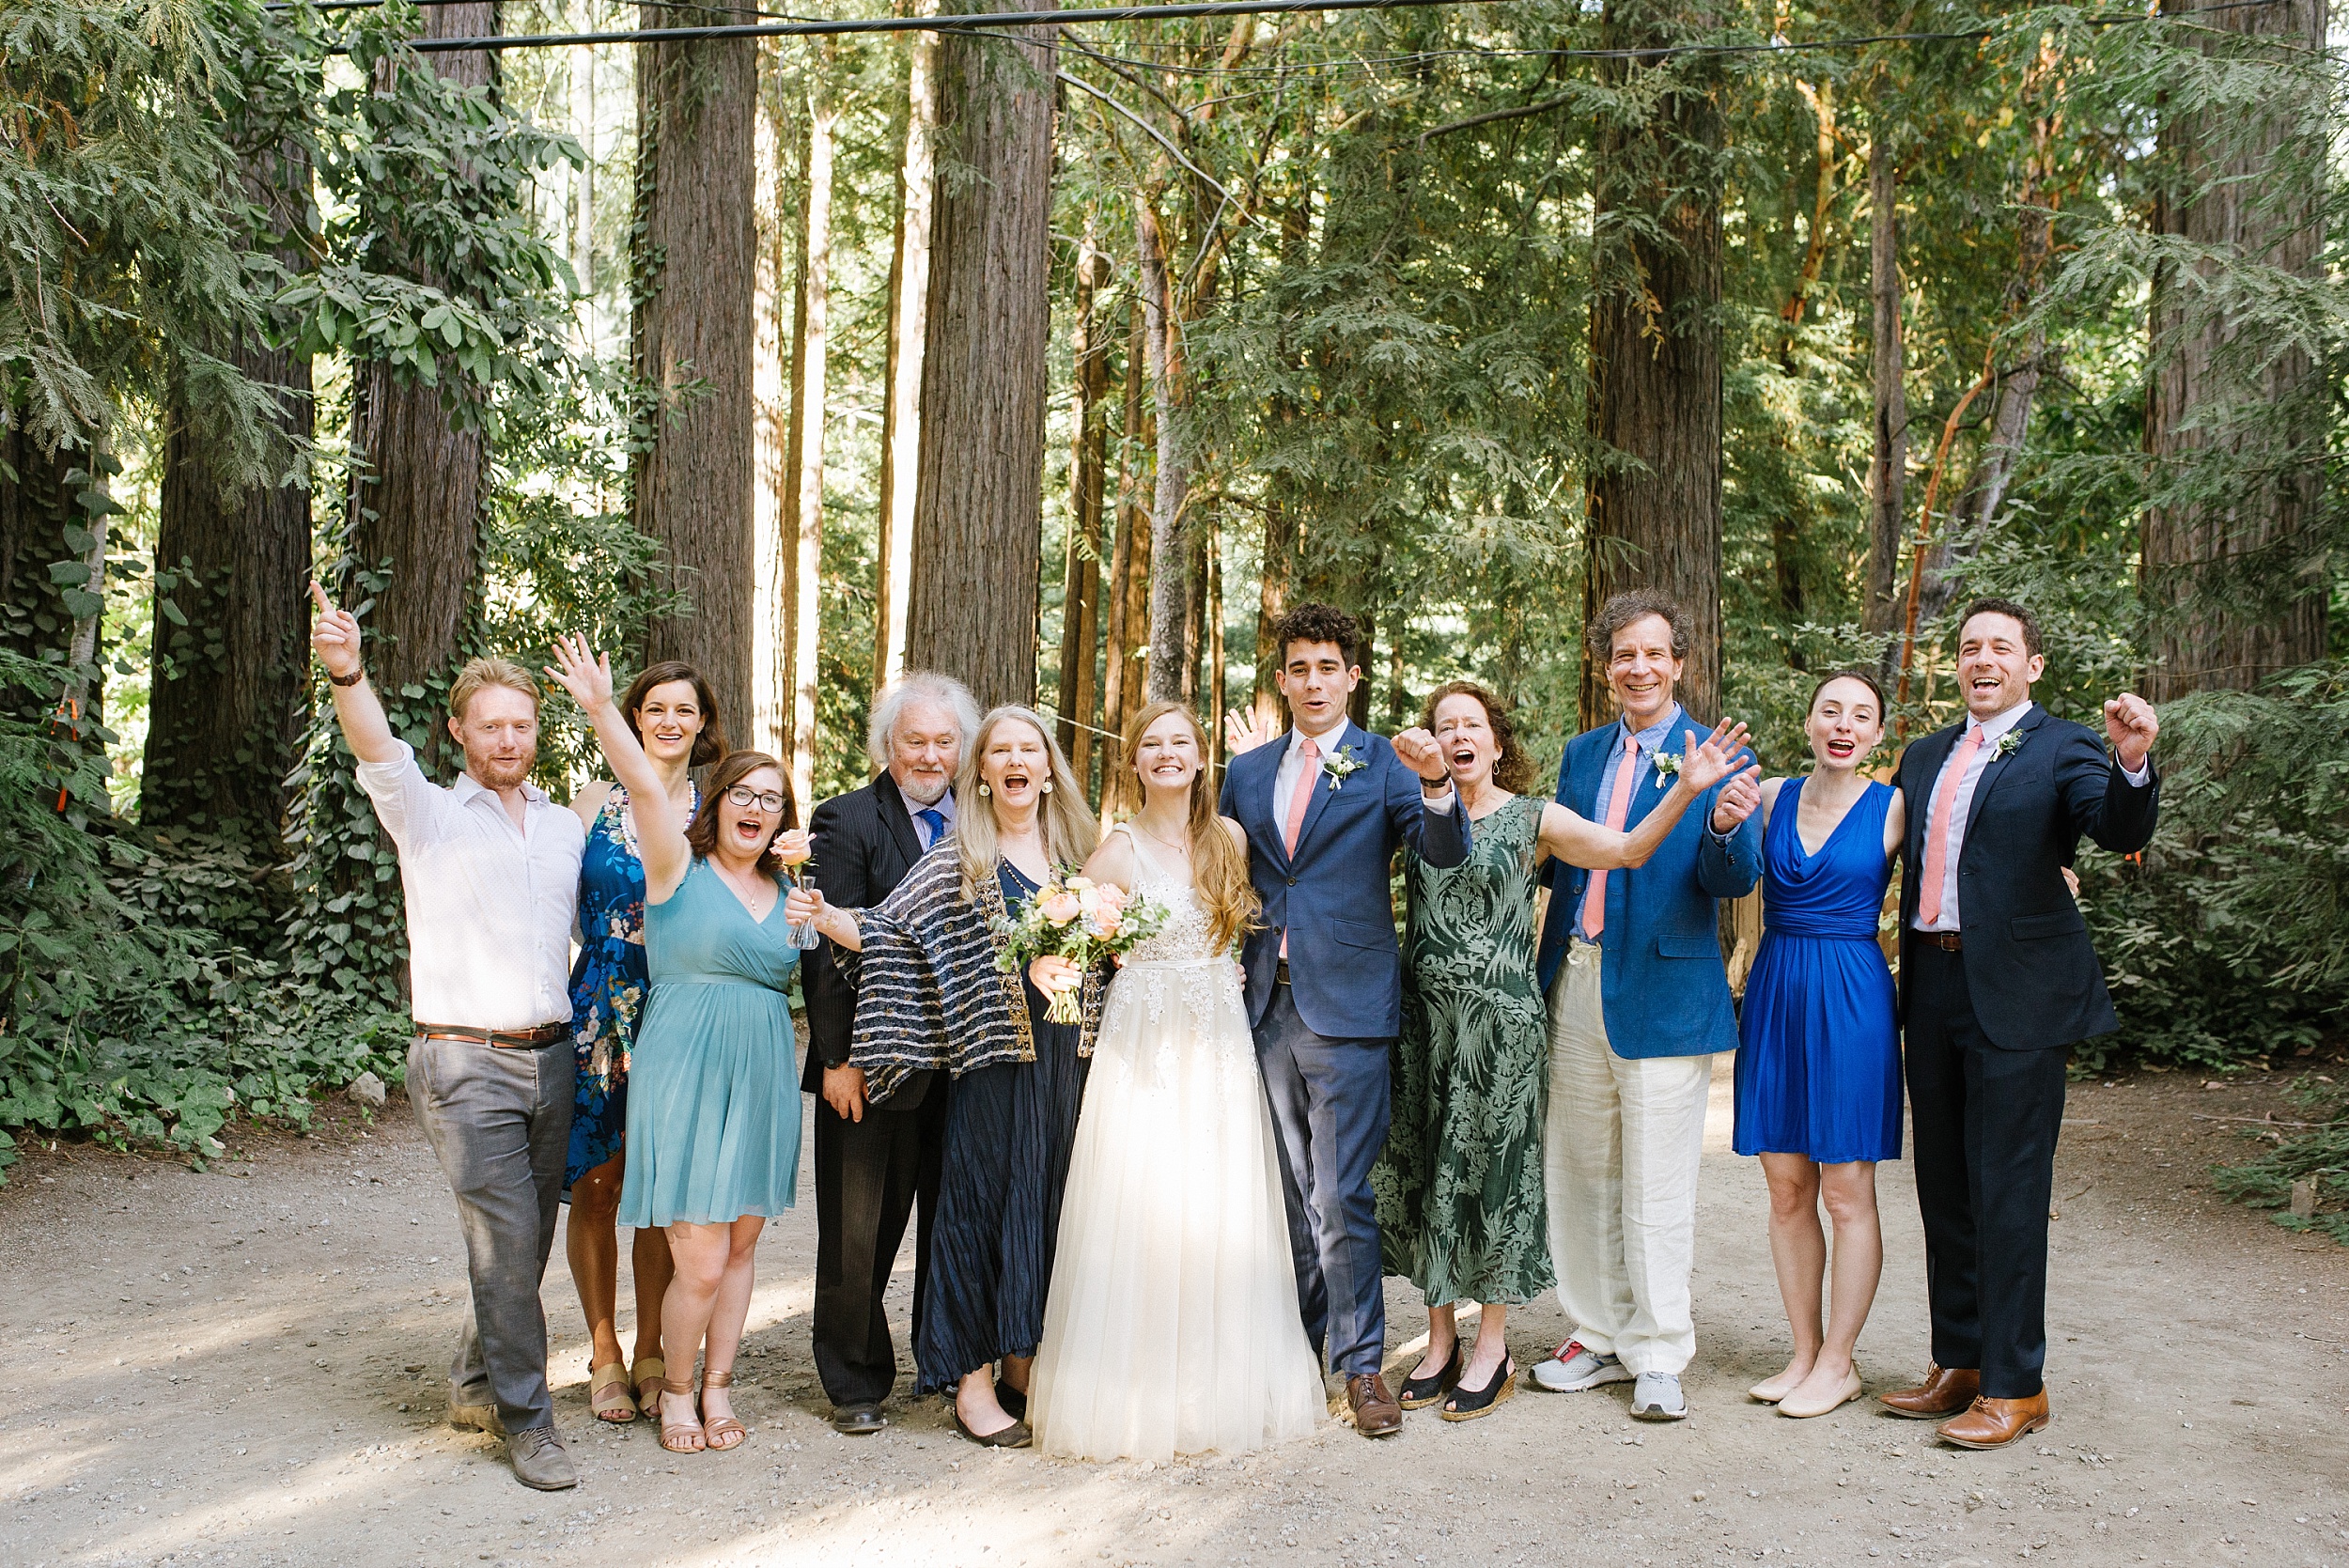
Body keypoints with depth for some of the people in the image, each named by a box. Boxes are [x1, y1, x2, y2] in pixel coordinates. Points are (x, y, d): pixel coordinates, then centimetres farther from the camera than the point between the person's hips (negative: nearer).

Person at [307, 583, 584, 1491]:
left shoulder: (566, 828, 14)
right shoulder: (429, 816, 0)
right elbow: (377, 751, -20)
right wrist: (347, 672, -38)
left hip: (551, 1057, 5)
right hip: (466, 1064, -5)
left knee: (527, 1241, 11)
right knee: (506, 1236, -9)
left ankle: (475, 1384, 29)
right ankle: (525, 1417, 4)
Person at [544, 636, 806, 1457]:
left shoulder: (786, 892, 12)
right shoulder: (680, 868, -3)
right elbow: (645, 786, -16)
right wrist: (601, 710, -28)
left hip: (763, 1081, 5)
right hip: (685, 1075, -5)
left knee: (741, 1245, 12)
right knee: (701, 1261, -4)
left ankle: (717, 1386, 30)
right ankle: (676, 1389, 20)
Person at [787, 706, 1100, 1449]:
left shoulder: (1075, 846, 12)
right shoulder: (958, 857, -1)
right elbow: (889, 928, -8)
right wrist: (825, 916, -22)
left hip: (1065, 1055, 4)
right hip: (993, 1052, -4)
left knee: (1047, 1200, 9)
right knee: (982, 1199, -2)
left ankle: (1023, 1367, 21)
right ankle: (973, 1380, 9)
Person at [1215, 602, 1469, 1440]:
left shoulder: (1385, 763, -1)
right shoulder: (1246, 773, 12)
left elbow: (1447, 853, -15)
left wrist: (1437, 785, -34)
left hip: (1346, 1005, -4)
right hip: (1266, 1003, 4)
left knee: (1340, 1197, -4)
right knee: (1290, 1193, 14)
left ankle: (1361, 1362, 9)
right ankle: (1303, 1340, 29)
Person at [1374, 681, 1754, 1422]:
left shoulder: (1533, 820, -1)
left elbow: (1628, 849, -12)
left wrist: (1686, 789, -25)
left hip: (1500, 1021, -3)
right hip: (1423, 1020, 3)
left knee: (1494, 1170, 3)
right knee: (1422, 1172, 8)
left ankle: (1492, 1346, 17)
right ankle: (1440, 1339, 23)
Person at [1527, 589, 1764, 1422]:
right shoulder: (1581, 753, 12)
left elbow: (1734, 882, -13)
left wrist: (1726, 827, -33)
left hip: (1662, 990, -5)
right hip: (1574, 986, 5)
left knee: (1655, 1188, 2)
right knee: (1577, 1174, 14)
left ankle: (1658, 1359, 17)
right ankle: (1599, 1337, 29)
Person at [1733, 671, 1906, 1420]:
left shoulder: (1895, 809, -2)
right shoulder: (1770, 797, 6)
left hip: (1851, 999, -3)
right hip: (1774, 994, 4)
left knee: (1846, 1189, 2)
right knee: (1786, 1187, 9)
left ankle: (1838, 1362, 15)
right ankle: (1804, 1352, 21)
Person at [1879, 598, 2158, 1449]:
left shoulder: (2062, 747, -3)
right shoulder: (1924, 757, 16)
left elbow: (2120, 833, -19)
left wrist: (2133, 764, -38)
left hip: (2016, 990, -6)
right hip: (1933, 986, 6)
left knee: (2008, 1188, -2)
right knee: (1944, 1183, 13)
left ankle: (2015, 1386, 9)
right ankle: (1959, 1362, 26)